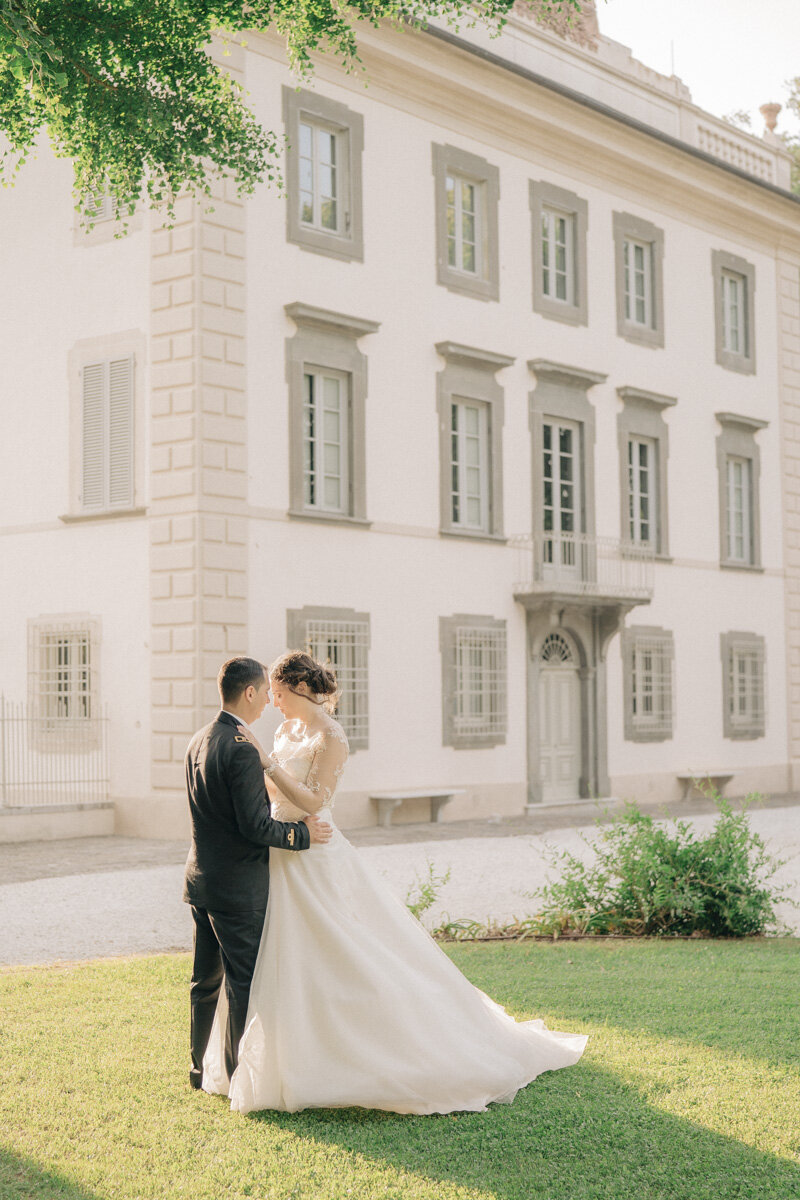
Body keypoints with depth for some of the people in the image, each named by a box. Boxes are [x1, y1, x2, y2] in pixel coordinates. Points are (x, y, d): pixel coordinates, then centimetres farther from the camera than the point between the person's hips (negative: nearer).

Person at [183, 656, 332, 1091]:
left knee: (206, 978, 19)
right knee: (243, 982, 2)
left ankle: (200, 1068, 30)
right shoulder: (241, 750, -21)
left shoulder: (198, 742, 8)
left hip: (200, 877, 9)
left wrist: (289, 823, 19)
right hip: (238, 886, -9)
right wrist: (303, 834, -9)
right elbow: (256, 825, -23)